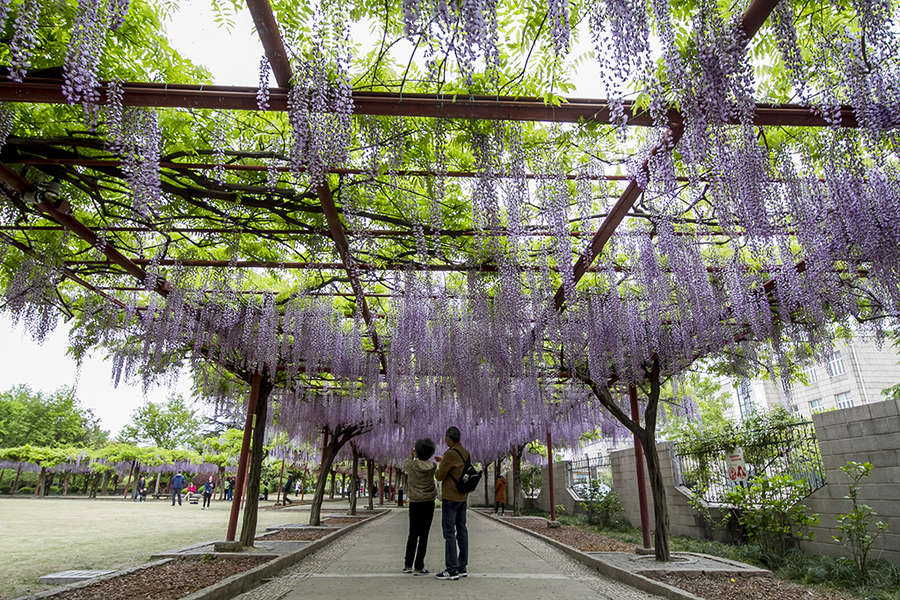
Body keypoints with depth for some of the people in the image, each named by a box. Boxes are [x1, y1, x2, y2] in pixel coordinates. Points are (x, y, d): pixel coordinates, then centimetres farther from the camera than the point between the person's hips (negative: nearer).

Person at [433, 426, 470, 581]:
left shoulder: (450, 454, -17)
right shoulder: (465, 453, 9)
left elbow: (440, 476, -13)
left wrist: (437, 470, 9)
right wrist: (443, 461, 32)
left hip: (450, 497, -8)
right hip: (462, 497, 8)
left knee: (449, 531, -4)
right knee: (461, 529, 11)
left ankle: (451, 570, -1)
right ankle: (462, 567, 16)